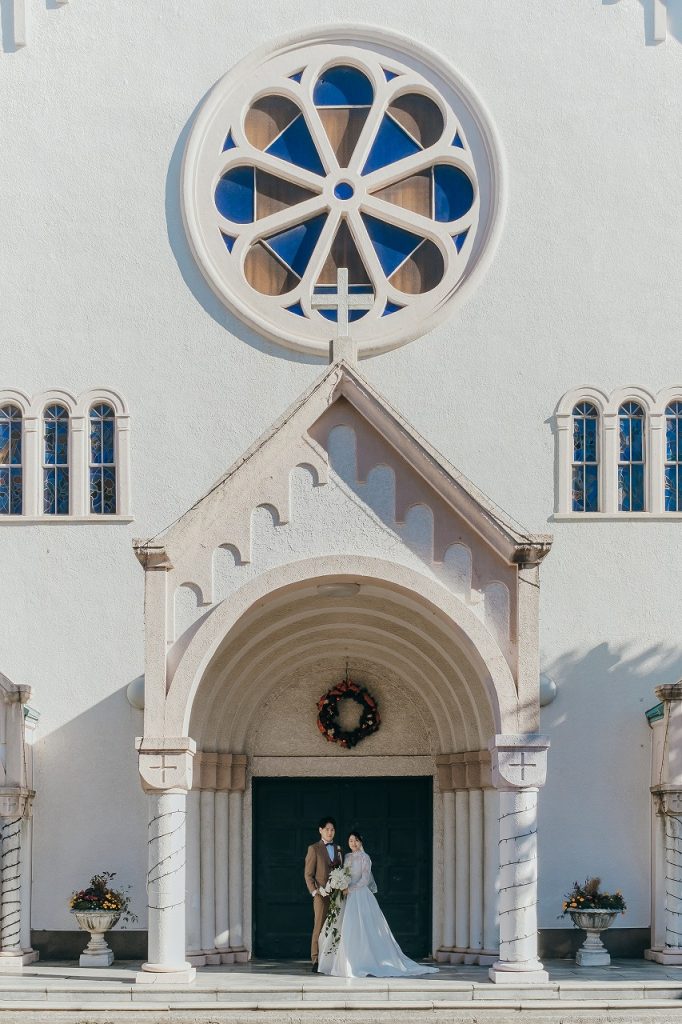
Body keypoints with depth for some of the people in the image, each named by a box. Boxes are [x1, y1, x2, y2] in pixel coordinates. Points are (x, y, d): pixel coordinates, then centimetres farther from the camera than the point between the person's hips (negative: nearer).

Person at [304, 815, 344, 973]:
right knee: (319, 926, -7)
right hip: (321, 894, -4)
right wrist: (315, 891, -10)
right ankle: (316, 961, -5)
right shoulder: (314, 849, 3)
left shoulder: (338, 849, 16)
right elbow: (308, 874, 1)